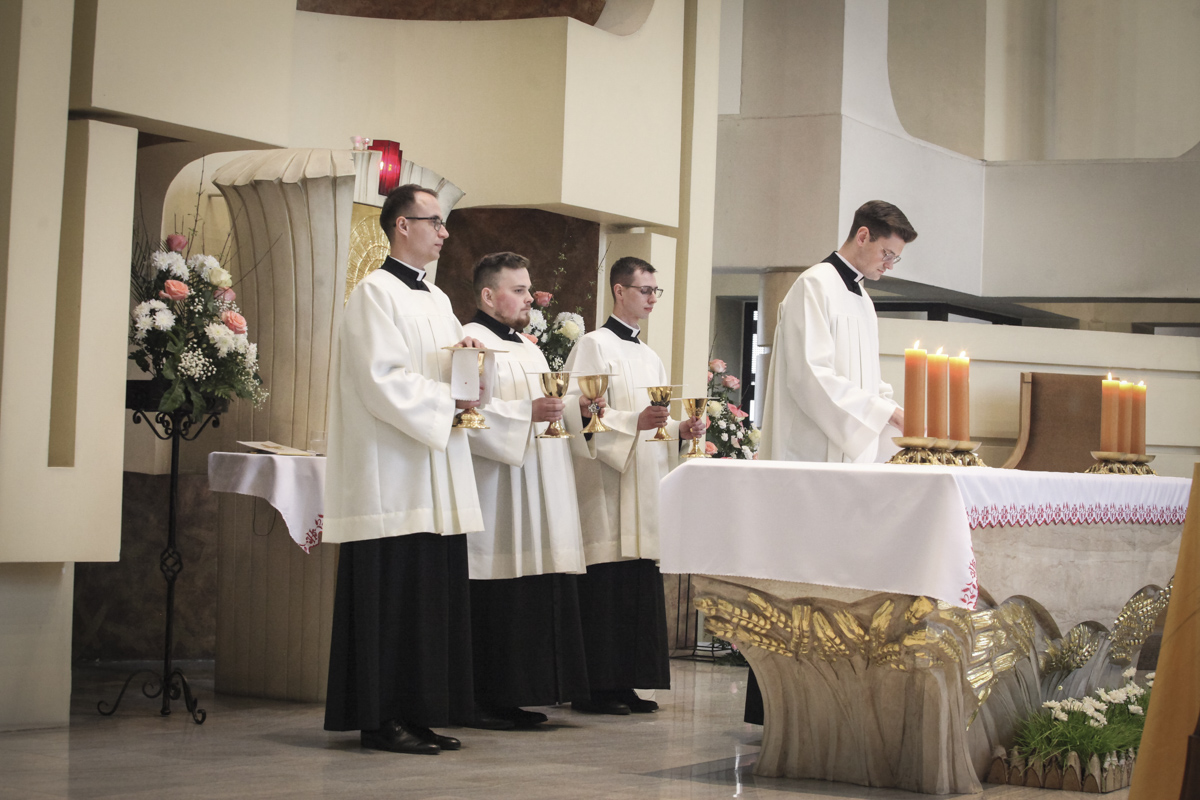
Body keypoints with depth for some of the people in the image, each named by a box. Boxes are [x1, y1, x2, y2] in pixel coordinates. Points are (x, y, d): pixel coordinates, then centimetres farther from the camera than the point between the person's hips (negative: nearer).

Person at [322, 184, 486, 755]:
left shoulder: (438, 300, 19)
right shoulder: (375, 293, -7)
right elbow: (382, 381, -16)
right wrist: (447, 401, -12)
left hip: (436, 477, 8)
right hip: (392, 477, -8)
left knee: (434, 597, 7)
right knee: (394, 598, -7)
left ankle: (421, 715, 12)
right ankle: (382, 719, -1)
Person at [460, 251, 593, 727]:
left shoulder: (528, 349, 23)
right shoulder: (471, 341, -6)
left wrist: (578, 409, 11)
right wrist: (528, 412, -24)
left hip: (539, 497, 9)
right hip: (496, 497, -9)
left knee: (538, 594, 5)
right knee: (498, 596, -10)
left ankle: (515, 696, 10)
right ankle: (488, 700, -4)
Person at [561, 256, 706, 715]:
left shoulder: (651, 358, 21)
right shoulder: (594, 346, -3)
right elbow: (579, 414, -13)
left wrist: (680, 429, 5)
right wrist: (635, 422, -22)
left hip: (645, 487, 8)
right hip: (605, 487, -8)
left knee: (640, 587, 5)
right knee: (605, 586, -10)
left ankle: (625, 684, 9)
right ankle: (594, 688, -6)